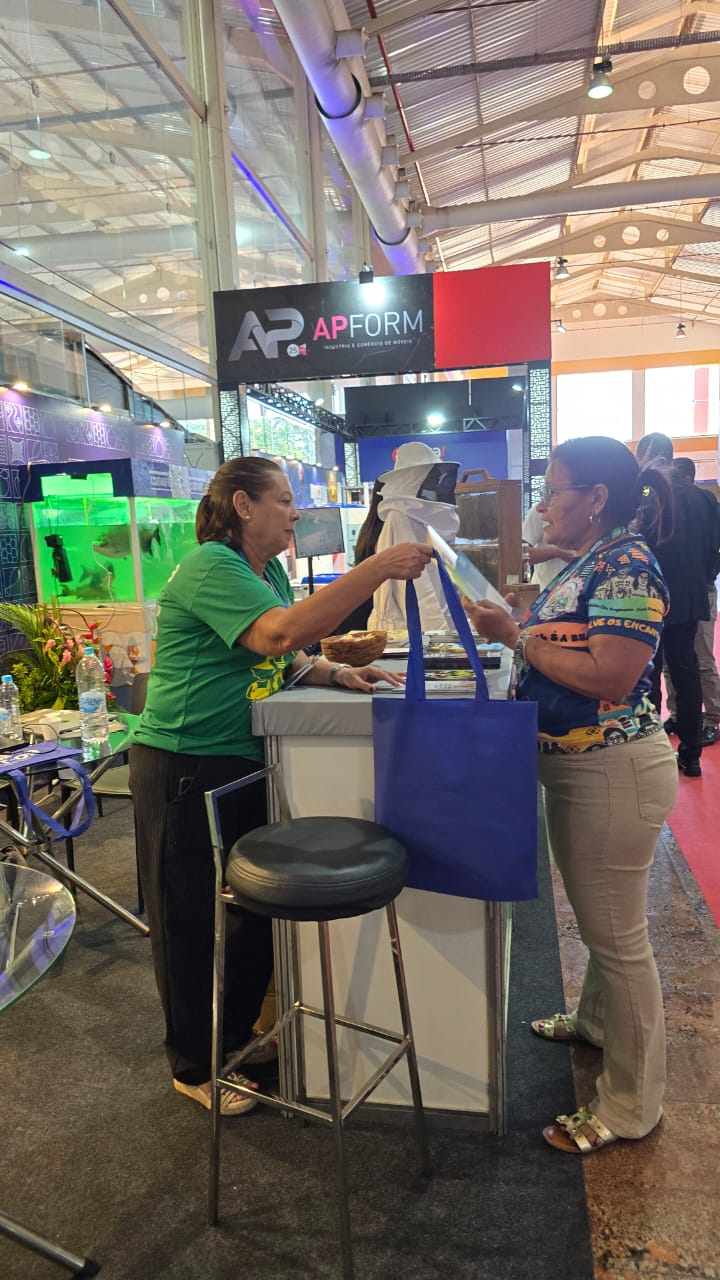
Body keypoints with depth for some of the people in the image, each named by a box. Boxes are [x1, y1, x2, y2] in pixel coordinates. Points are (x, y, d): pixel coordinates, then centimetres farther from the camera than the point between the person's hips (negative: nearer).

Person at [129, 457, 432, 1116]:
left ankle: (236, 1037, 40)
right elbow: (282, 633, -35)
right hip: (184, 770, -9)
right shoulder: (210, 567, -19)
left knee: (253, 910, 18)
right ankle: (195, 1067, 29)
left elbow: (286, 660, 13)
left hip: (242, 764, 9)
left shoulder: (268, 569, 10)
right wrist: (378, 567, -35)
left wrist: (337, 673, -6)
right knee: (195, 921, 8)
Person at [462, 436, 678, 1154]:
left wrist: (515, 636, -20)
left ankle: (630, 1107, 21)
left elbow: (609, 676, -27)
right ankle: (596, 1020, 49)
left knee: (617, 934, 3)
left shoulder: (627, 567, -18)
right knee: (597, 919, 26)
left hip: (614, 773, -9)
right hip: (574, 768, 9)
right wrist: (510, 628, 0)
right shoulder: (585, 566, 11)